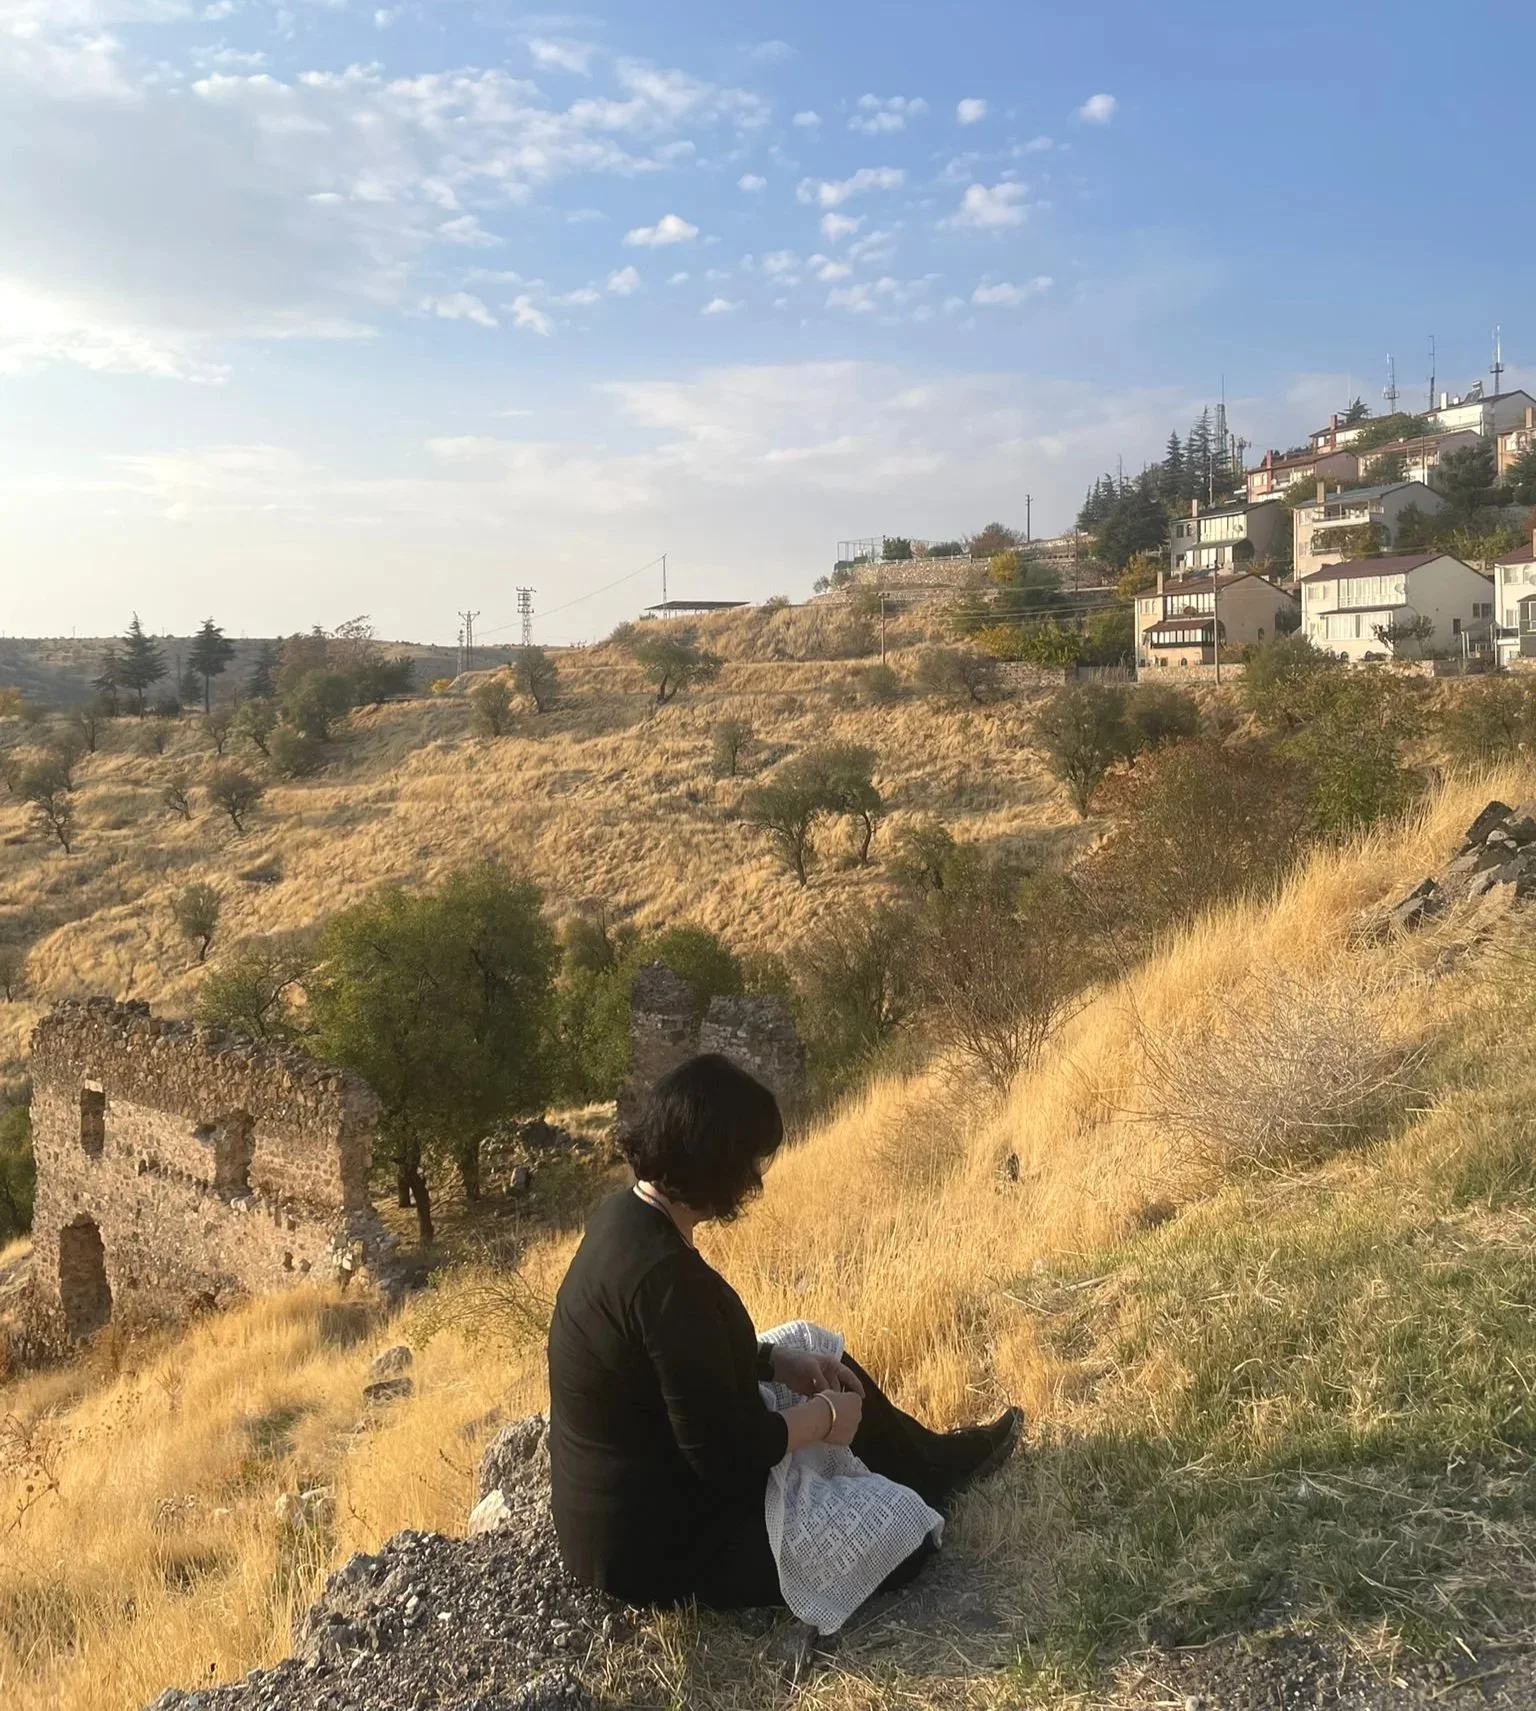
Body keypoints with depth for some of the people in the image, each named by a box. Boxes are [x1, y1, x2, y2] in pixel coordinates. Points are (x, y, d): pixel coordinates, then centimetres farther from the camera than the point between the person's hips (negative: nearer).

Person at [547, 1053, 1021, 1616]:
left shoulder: (626, 1214, -4)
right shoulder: (664, 1274, -34)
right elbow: (726, 1453, -28)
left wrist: (778, 1360, 4)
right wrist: (824, 1417, -12)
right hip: (655, 1545, -10)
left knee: (822, 1358, 20)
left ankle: (934, 1462, 40)